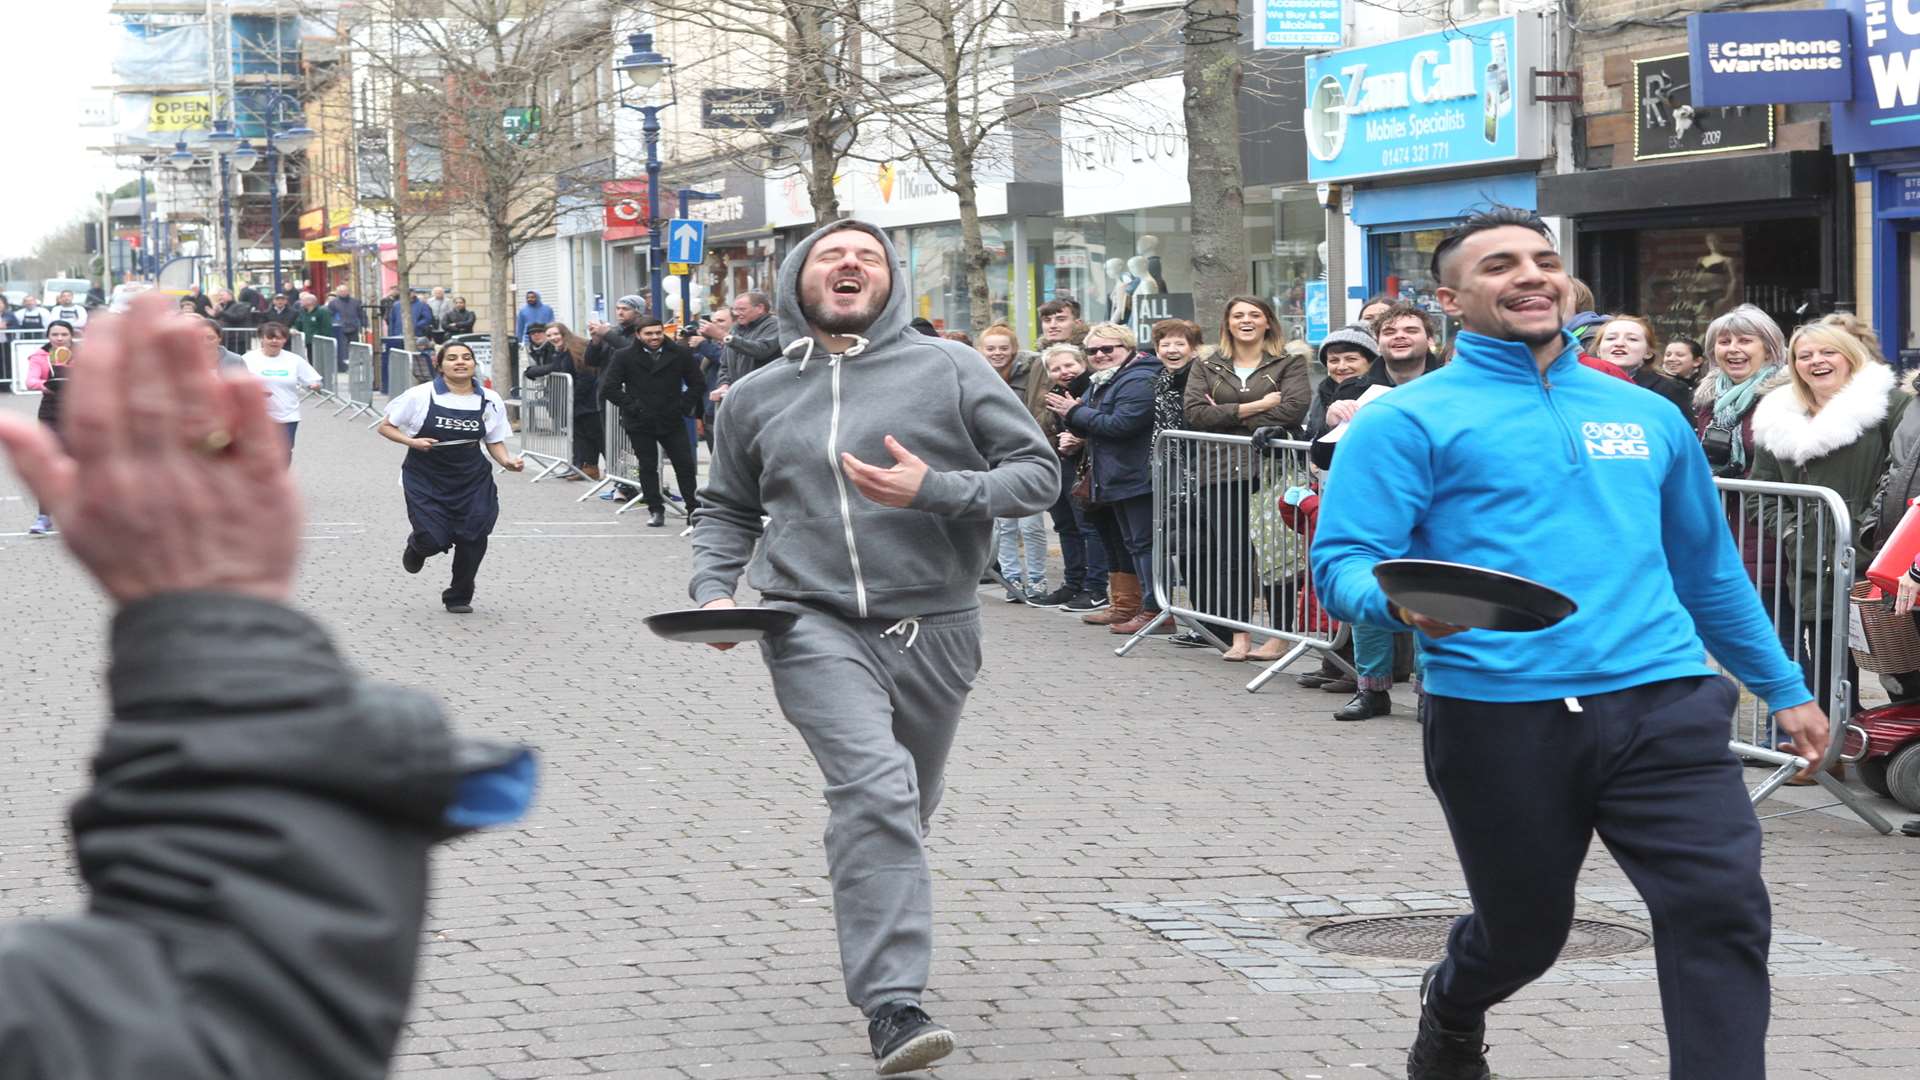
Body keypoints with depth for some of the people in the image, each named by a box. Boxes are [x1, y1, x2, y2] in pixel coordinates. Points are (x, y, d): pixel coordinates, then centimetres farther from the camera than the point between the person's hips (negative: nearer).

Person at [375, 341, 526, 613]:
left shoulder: (490, 401, -1)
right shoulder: (420, 396, -9)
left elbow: (495, 442, 8)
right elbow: (385, 426, 0)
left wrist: (507, 461, -12)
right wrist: (411, 442, -18)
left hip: (472, 479, 3)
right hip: (426, 478, -3)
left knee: (474, 536, -7)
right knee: (434, 540, -12)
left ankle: (459, 597, 18)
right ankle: (416, 547, 30)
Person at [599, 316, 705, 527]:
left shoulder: (681, 354, -3)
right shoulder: (624, 357, -6)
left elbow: (698, 384, 6)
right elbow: (608, 389, -6)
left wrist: (684, 406, -4)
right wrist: (632, 406, -9)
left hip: (672, 421, 1)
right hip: (640, 423, -1)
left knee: (685, 465, 1)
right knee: (648, 467, 6)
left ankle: (694, 508, 12)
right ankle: (655, 510, 16)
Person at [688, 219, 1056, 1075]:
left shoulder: (947, 369, 2)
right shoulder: (756, 397, 11)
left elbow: (1038, 474, -1)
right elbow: (726, 508, 24)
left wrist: (933, 490, -15)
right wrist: (714, 591, 5)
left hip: (932, 628, 1)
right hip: (813, 626, -1)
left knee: (902, 808, 16)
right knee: (876, 786, -23)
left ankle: (878, 933, 45)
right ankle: (893, 1005, -25)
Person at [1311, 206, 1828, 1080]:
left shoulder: (1647, 417, 18)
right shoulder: (1410, 419, 2)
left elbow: (1708, 568, 26)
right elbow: (1342, 563, -7)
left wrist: (1784, 687, 26)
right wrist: (1404, 602, -29)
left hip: (1662, 706, 3)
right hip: (1499, 716, -3)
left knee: (1722, 909, -14)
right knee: (1523, 932, 13)